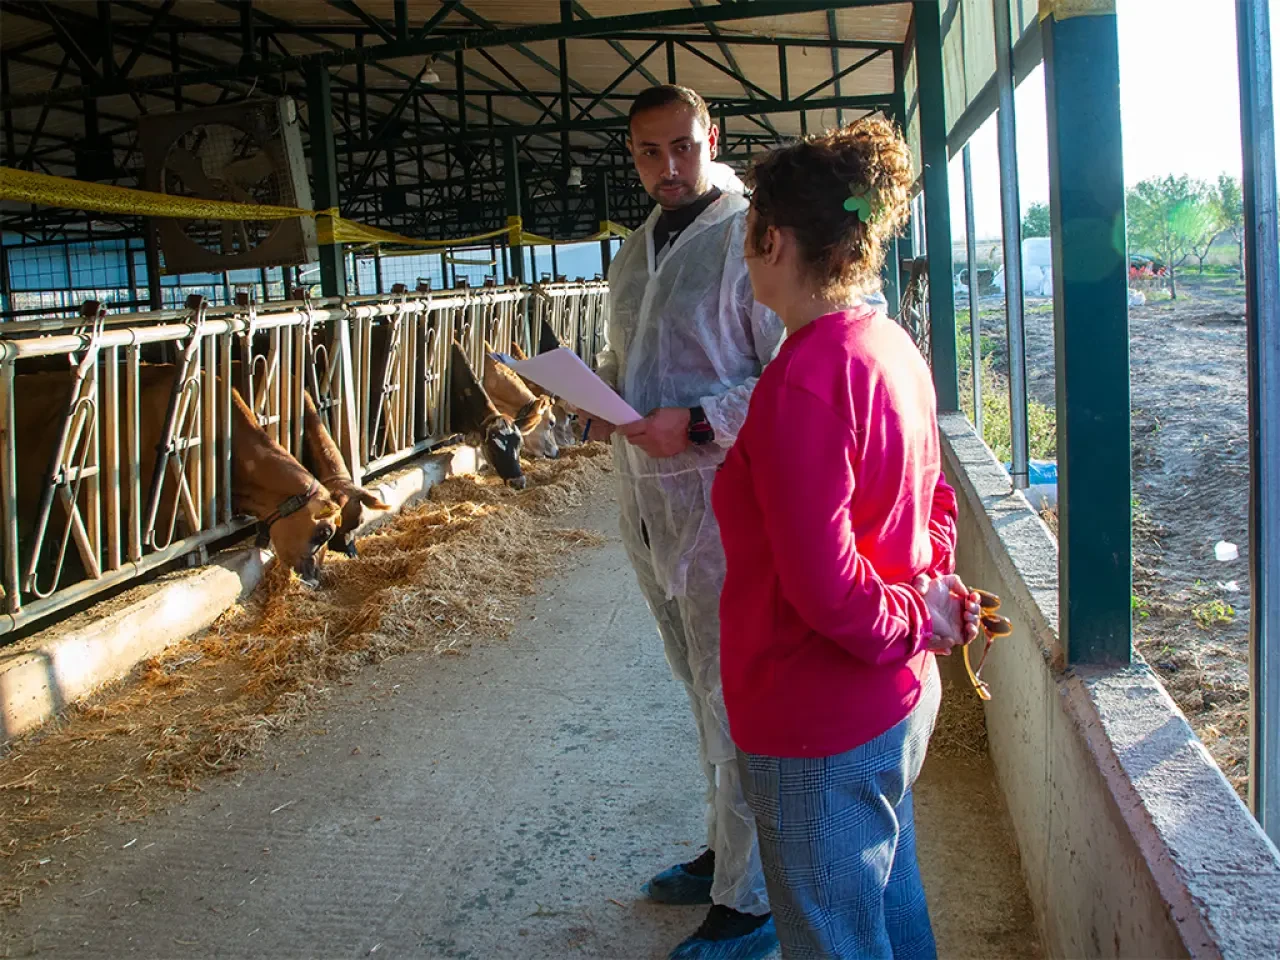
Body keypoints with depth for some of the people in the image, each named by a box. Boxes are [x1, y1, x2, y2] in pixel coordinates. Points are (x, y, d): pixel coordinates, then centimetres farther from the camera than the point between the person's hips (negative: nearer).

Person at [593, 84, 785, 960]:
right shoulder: (635, 252, 14)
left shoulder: (748, 236, -11)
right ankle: (727, 853, 36)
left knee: (734, 704, -1)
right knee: (704, 690, 19)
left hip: (719, 502, -8)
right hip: (647, 502, 8)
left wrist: (698, 424, -24)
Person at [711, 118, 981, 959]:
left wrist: (912, 623, -10)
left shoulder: (802, 380, -25)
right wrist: (933, 596, 1)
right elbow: (934, 501, 15)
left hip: (821, 729, -9)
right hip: (900, 700, 9)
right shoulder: (893, 346, 5)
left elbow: (821, 582, -26)